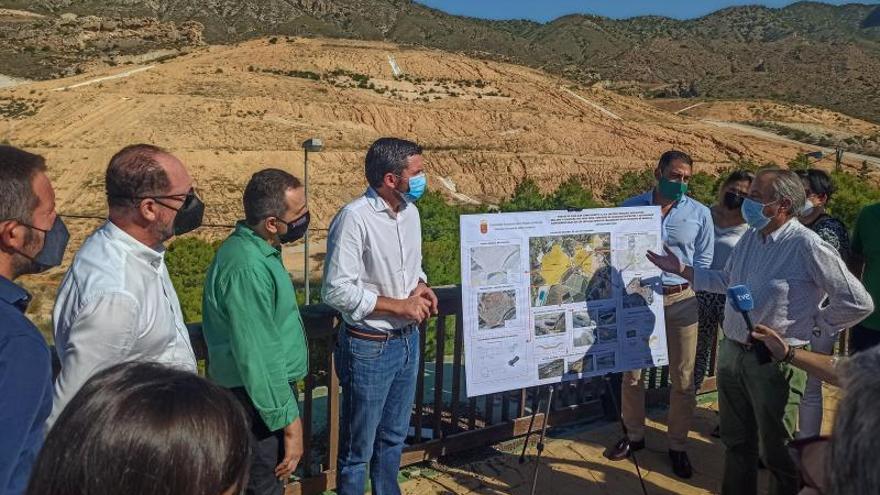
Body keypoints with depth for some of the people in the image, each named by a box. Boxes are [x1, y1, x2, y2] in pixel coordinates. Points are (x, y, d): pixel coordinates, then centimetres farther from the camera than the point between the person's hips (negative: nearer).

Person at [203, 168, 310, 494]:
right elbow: (258, 356, -27)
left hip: (270, 388, 10)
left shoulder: (256, 249, 4)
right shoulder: (247, 268, -28)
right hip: (259, 400, -9)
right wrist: (290, 423, -22)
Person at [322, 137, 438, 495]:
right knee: (359, 448, 9)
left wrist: (421, 287, -3)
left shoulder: (410, 211, 4)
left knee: (393, 437, 23)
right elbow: (337, 290, -23)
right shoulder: (354, 218, -20)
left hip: (408, 341, 7)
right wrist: (399, 306, -20)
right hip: (368, 348, -7)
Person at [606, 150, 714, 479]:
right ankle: (634, 436, 28)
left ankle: (678, 446, 24)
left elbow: (704, 262, 5)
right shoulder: (631, 208, 0)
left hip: (681, 300, 0)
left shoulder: (700, 213, 1)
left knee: (683, 379, 7)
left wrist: (678, 273, -9)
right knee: (631, 373, 9)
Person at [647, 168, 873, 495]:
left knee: (777, 452, 12)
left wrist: (814, 323, -6)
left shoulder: (807, 246, -19)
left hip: (774, 362, -7)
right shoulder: (751, 236, 3)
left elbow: (858, 303, -14)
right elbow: (726, 281, 17)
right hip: (731, 353, 7)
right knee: (736, 441, 23)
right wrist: (682, 270, 11)